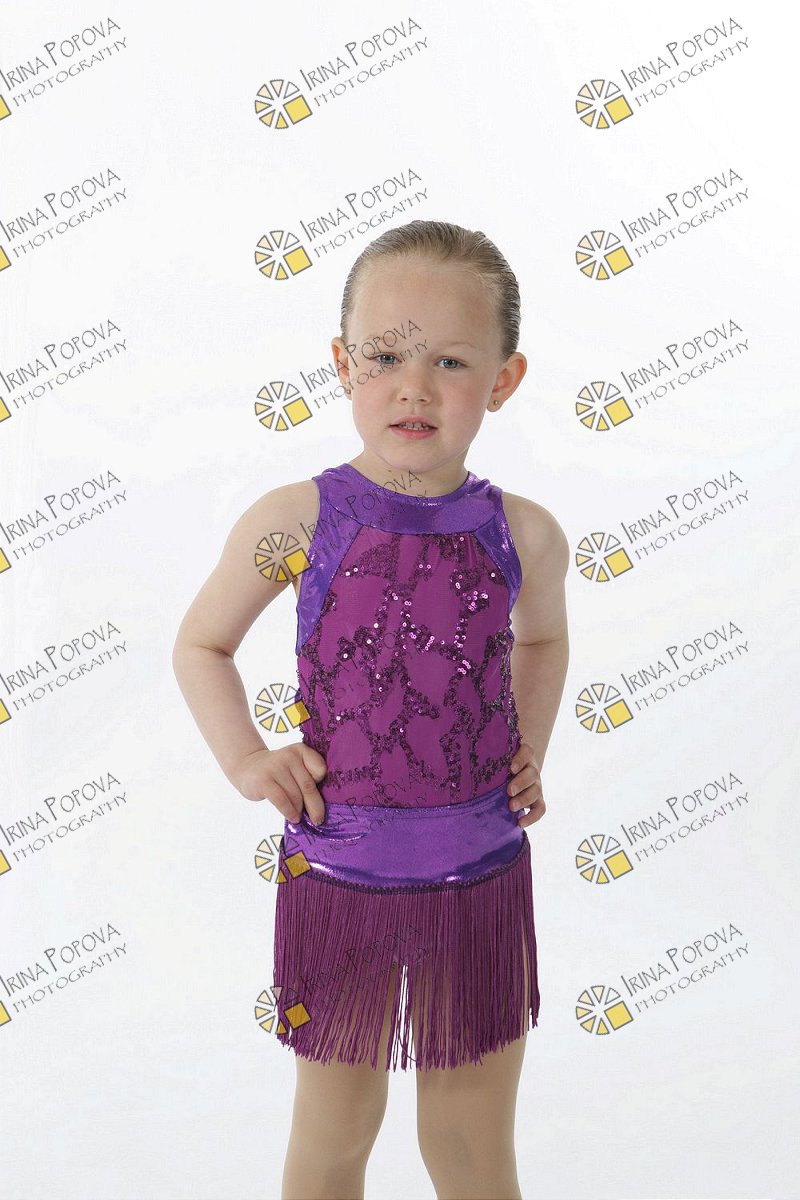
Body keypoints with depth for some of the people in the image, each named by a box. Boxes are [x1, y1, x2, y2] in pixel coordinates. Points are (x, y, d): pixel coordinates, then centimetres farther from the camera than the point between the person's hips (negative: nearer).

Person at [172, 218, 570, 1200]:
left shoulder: (523, 535, -5)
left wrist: (529, 747, 5)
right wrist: (246, 761, -7)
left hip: (481, 875, 2)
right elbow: (200, 644, 5)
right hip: (337, 873, -1)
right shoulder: (293, 521, -11)